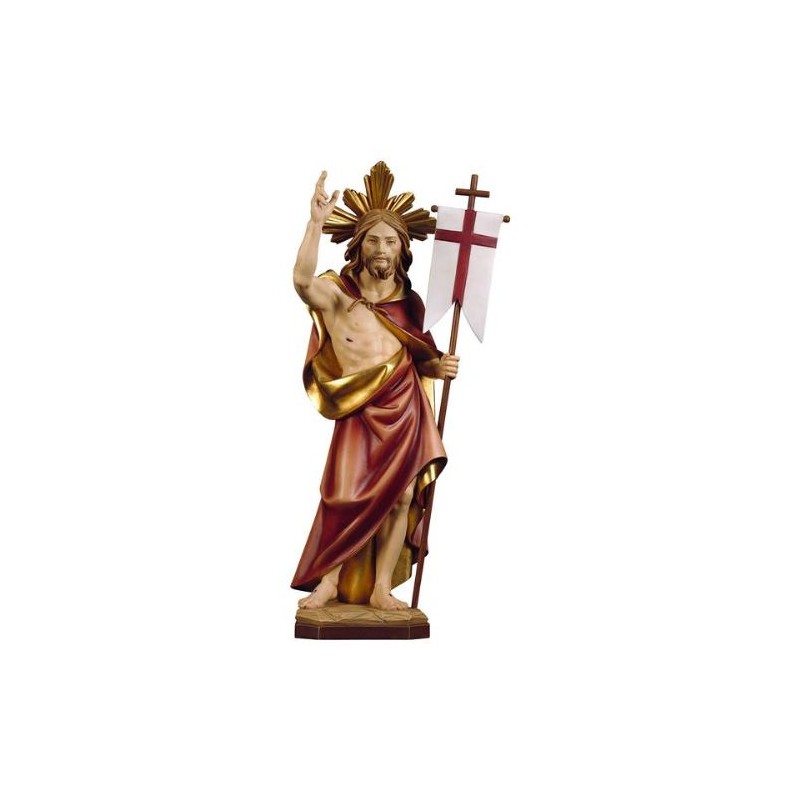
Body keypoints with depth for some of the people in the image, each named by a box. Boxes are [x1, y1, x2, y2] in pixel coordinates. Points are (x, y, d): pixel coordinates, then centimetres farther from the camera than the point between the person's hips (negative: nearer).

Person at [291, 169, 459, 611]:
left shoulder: (410, 302, 10)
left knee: (401, 496, 0)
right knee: (349, 496, -9)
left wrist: (439, 366, -2)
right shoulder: (337, 293, -3)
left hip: (406, 409, 4)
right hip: (361, 412, -3)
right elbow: (302, 281, -26)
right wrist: (316, 222, -29)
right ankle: (330, 581, 8)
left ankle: (381, 588, 10)